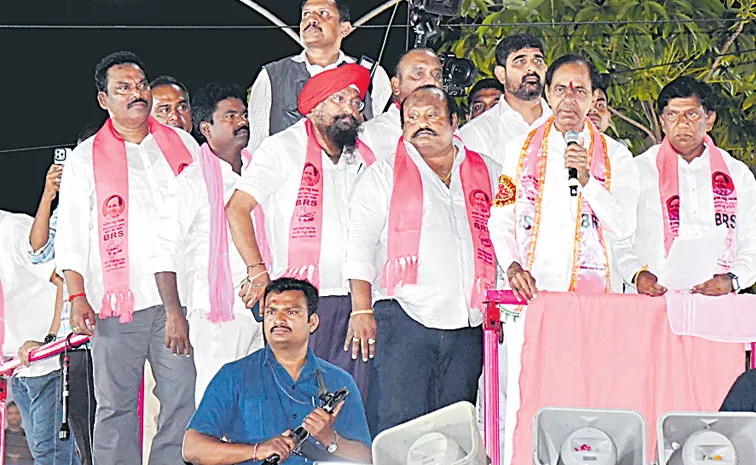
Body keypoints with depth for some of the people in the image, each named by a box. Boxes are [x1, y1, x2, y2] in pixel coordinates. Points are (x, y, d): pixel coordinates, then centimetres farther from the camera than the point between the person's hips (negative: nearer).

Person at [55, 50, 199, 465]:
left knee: (183, 401, 0)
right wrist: (77, 298, -7)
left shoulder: (183, 145, 14)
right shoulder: (85, 159, 7)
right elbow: (71, 236, 4)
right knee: (115, 406, 1)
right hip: (116, 304, -2)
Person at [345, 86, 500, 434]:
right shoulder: (384, 174, 9)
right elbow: (361, 241, 2)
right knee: (401, 424, -10)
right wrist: (362, 310, -8)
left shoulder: (487, 173, 16)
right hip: (405, 317, -3)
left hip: (467, 324, 3)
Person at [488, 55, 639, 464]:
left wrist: (588, 181, -14)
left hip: (592, 293, -1)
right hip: (531, 292, 1)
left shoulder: (614, 156, 9)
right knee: (523, 399, -6)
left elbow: (624, 226, -2)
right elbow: (499, 220, 12)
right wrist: (512, 266, -5)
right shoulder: (520, 151, 14)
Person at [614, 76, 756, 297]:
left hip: (716, 303, 1)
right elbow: (618, 241, 8)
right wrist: (637, 275, -12)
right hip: (653, 302, -1)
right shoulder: (638, 171, 13)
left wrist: (730, 280, -5)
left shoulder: (738, 175, 18)